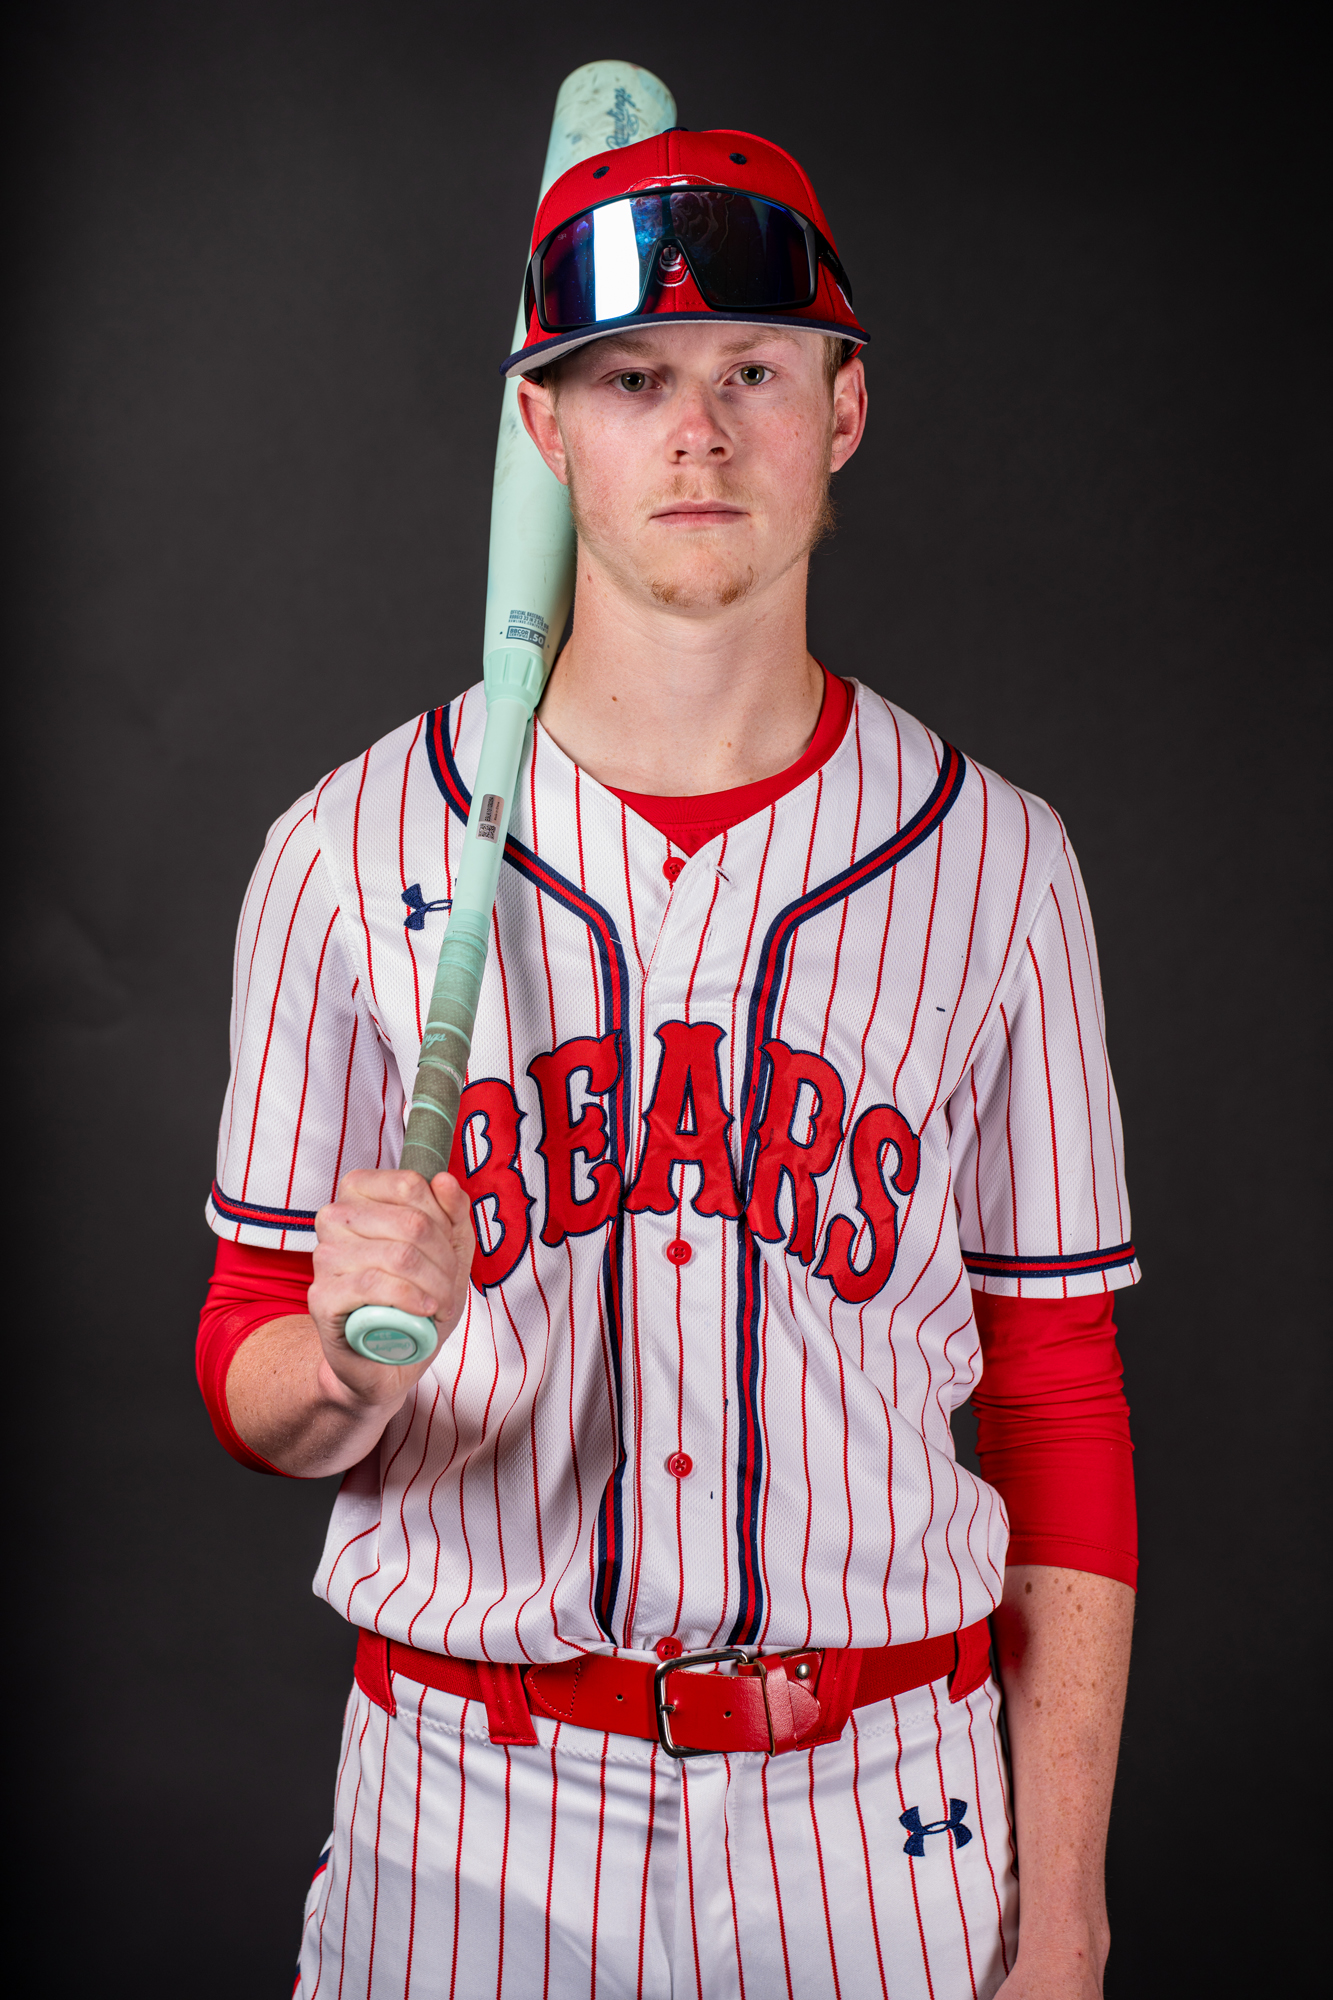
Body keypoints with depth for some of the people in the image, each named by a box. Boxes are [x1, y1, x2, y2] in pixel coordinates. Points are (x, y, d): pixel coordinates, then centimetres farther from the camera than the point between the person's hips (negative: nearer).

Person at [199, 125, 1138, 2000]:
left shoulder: (993, 859, -2)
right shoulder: (353, 848, -4)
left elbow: (1059, 1402, 0)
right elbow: (256, 1386, 1)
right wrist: (353, 1354, -23)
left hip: (879, 1823, 1)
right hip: (469, 1817, 0)